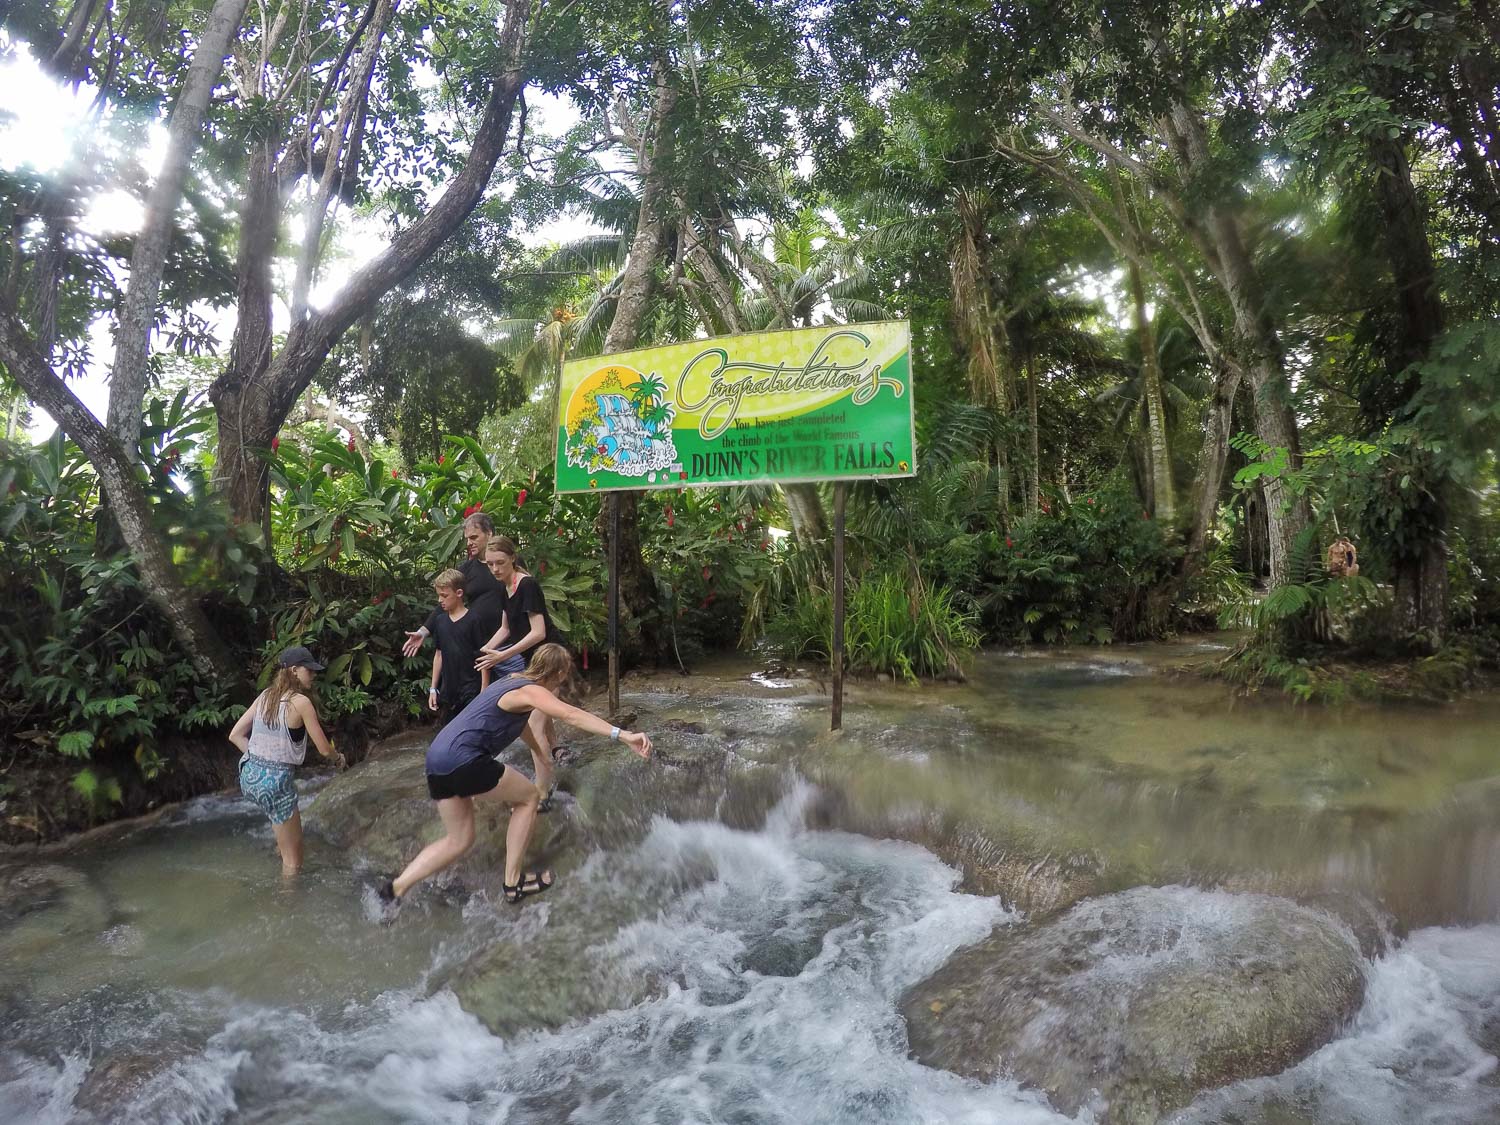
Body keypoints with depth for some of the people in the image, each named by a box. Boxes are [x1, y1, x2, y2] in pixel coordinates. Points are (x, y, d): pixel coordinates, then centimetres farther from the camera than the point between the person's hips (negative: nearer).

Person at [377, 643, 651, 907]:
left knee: (459, 841, 19)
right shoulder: (531, 692, -9)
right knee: (529, 797, 7)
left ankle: (395, 889, 15)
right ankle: (512, 882, 10)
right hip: (462, 759, -9)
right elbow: (572, 715, -27)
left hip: (438, 759, 9)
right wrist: (623, 735, -37)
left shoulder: (513, 682, 19)